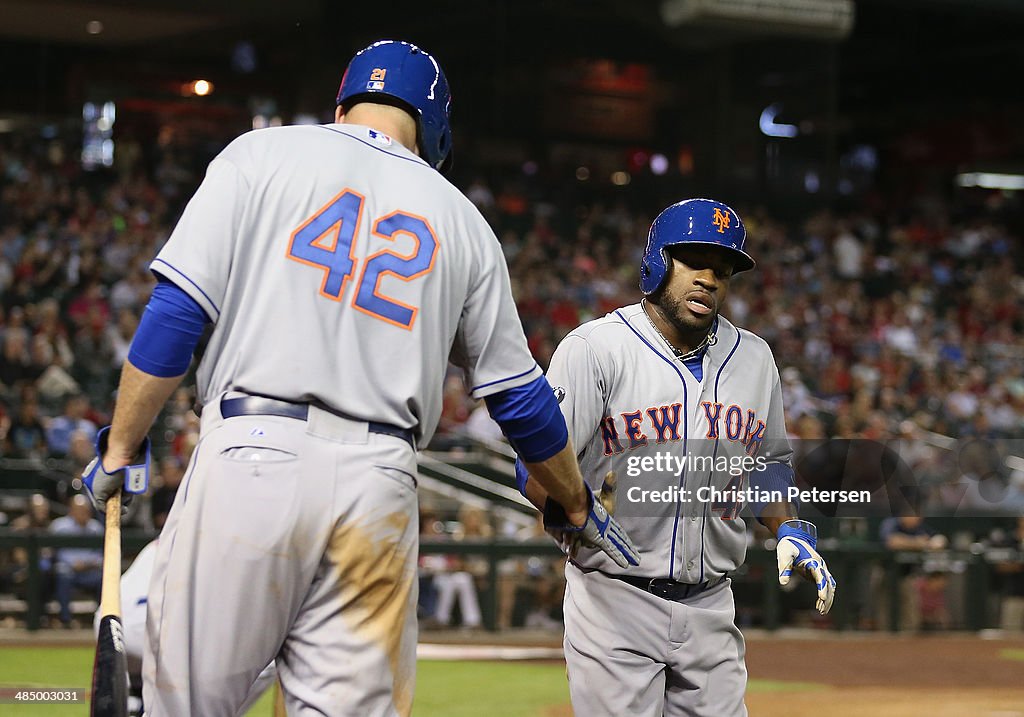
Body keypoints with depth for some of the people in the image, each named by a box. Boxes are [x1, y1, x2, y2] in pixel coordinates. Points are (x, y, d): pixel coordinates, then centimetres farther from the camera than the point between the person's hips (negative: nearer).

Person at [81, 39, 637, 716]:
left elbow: (177, 311, -1)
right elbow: (519, 395, 21)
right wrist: (580, 507, 34)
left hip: (249, 457, -2)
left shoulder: (262, 156, 9)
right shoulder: (460, 219, 17)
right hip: (380, 485, 2)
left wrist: (120, 448, 6)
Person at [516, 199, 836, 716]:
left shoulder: (753, 358, 10)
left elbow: (769, 461, 23)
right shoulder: (596, 348, -8)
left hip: (711, 608, 5)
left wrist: (789, 530, 5)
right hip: (614, 602, -5)